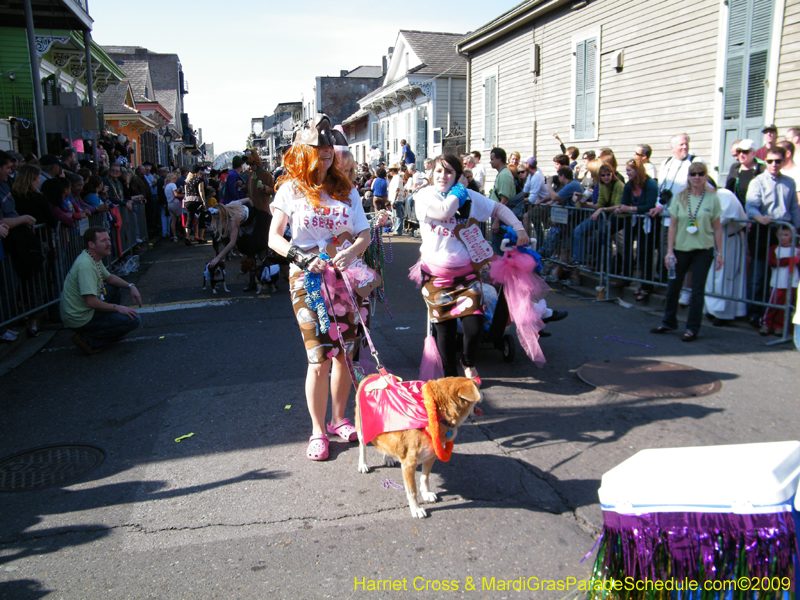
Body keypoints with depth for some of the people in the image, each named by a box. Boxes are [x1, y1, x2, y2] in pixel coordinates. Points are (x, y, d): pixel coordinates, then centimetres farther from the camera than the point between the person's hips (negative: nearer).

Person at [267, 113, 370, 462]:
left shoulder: (346, 190, 13)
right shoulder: (291, 189, 3)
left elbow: (365, 234, 7)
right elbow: (274, 238, -1)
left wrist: (351, 252, -14)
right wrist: (300, 257, -18)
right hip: (306, 280, -3)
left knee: (344, 354, 6)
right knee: (319, 359, -6)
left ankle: (339, 419, 26)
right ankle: (318, 431, 11)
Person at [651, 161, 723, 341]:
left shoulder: (712, 198, -1)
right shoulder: (679, 198, 1)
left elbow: (717, 228, 1)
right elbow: (673, 226, 0)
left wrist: (719, 253, -1)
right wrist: (669, 251, -5)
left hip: (703, 250, -2)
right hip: (681, 248, 2)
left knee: (697, 290, 2)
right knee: (673, 287, 10)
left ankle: (692, 329, 11)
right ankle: (669, 323, 28)